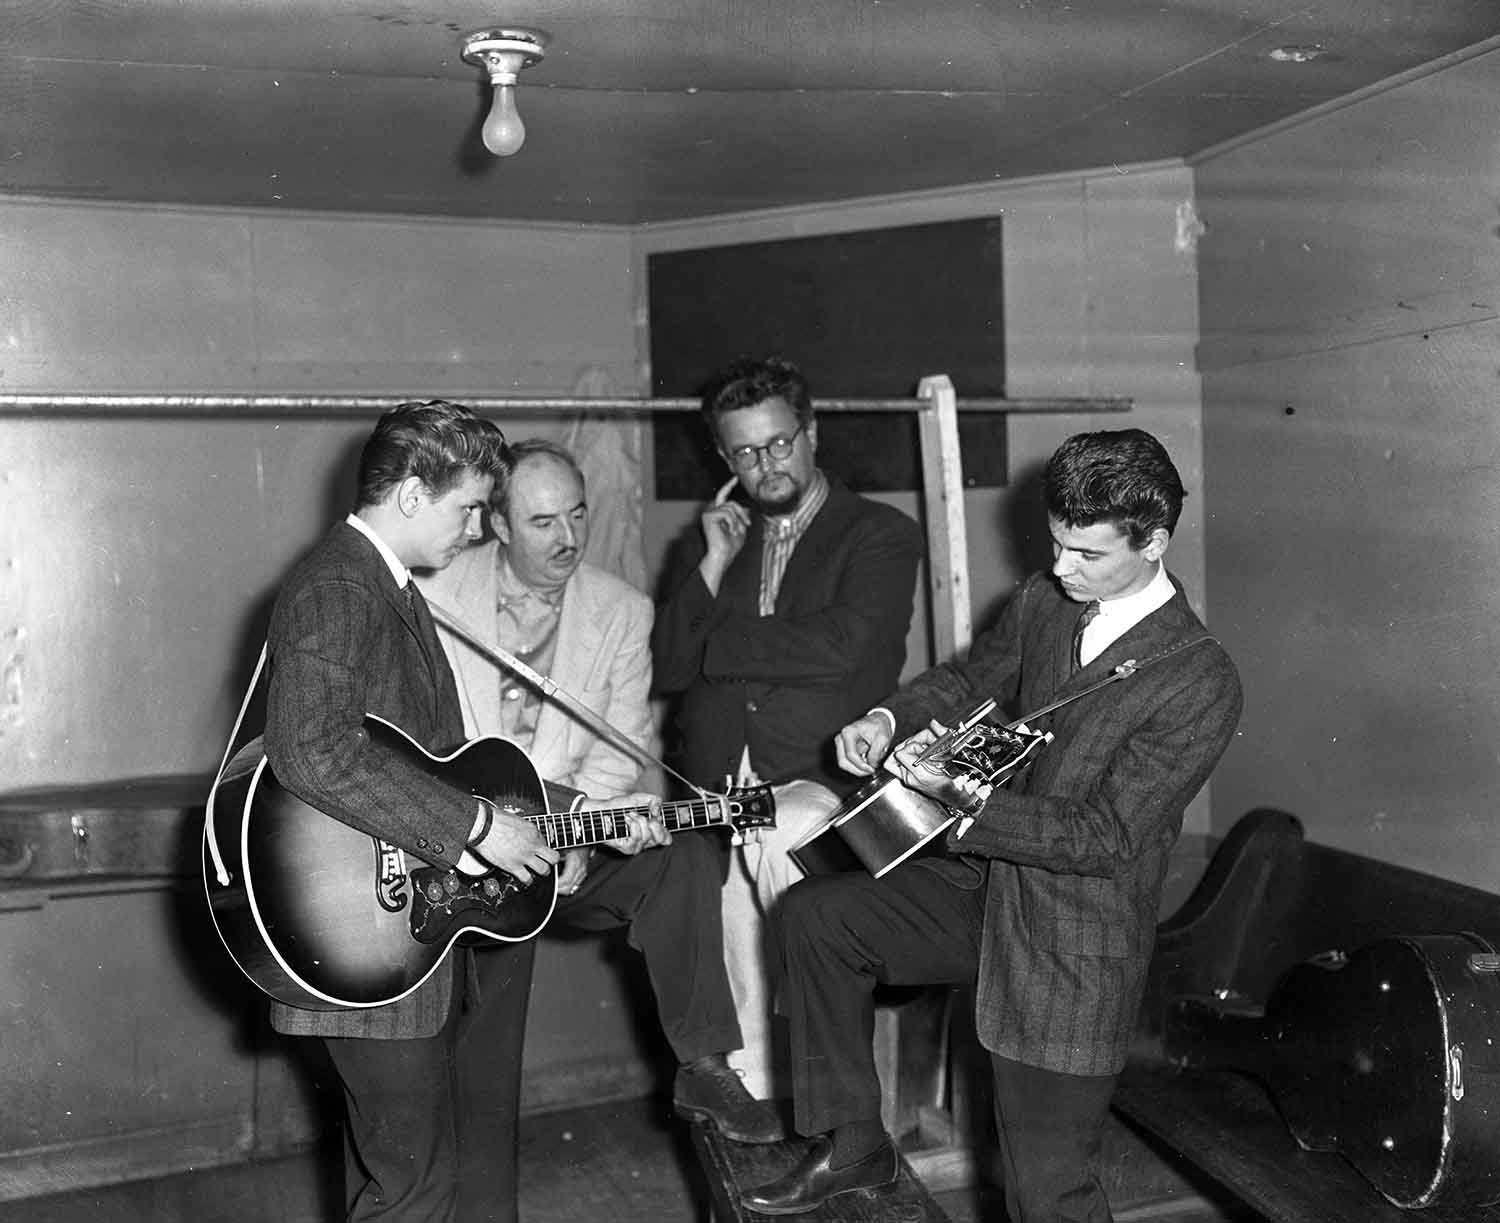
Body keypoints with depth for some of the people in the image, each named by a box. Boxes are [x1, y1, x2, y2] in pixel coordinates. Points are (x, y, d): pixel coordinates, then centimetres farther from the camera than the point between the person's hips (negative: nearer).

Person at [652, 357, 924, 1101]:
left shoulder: (881, 536, 4)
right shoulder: (710, 541, 19)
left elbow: (840, 648, -12)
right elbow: (668, 669, 9)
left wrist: (716, 640, -2)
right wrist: (715, 565, -1)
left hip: (824, 775, -4)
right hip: (718, 785, 4)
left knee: (770, 840, -32)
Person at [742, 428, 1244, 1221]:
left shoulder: (1200, 683, -21)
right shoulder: (1041, 603, -2)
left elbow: (1103, 837, -22)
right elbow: (969, 679, 14)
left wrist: (965, 799, -30)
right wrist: (888, 720, -6)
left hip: (1073, 954, -6)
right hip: (984, 888, 7)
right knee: (816, 916, -1)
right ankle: (852, 1146, 14)